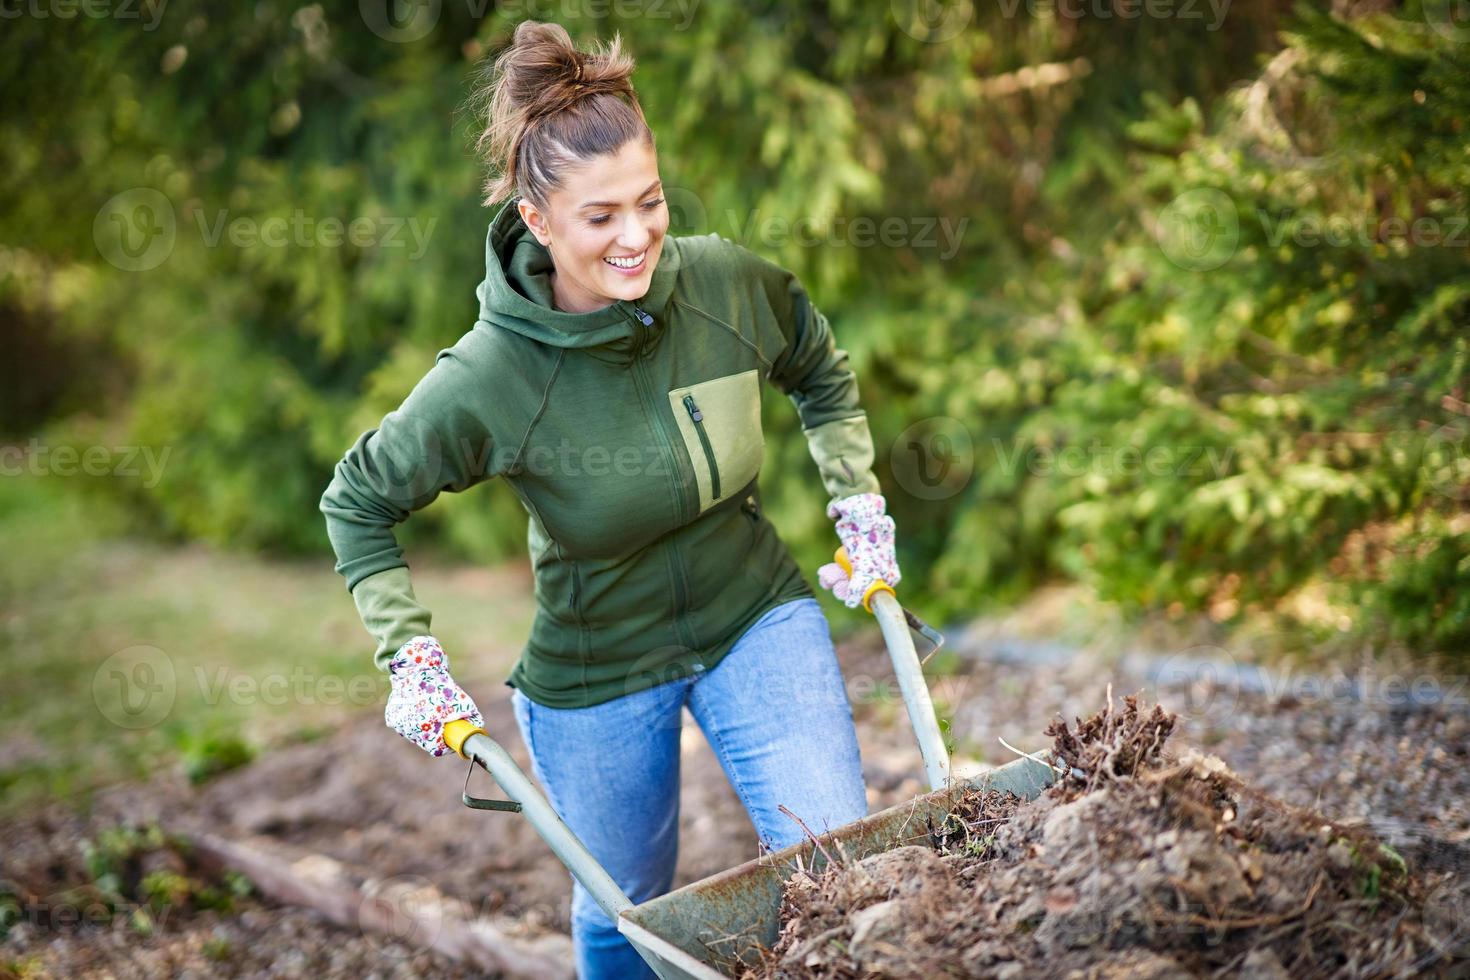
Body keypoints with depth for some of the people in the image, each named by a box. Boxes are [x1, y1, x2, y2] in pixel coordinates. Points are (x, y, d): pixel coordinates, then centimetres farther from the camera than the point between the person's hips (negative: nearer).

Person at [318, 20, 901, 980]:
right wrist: (410, 655, -13)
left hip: (758, 621, 2)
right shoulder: (487, 379, -25)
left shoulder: (729, 282, -17)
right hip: (595, 676, -1)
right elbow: (358, 501, -8)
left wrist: (859, 502, -1)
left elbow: (823, 374, 7)